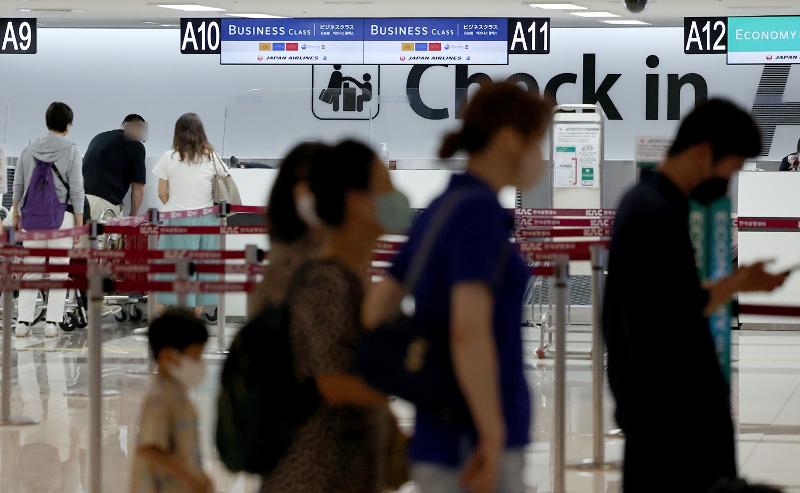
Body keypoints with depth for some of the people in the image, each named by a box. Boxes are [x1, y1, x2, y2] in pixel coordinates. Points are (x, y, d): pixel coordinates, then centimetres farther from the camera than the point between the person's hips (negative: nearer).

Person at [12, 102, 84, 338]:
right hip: (60, 215, -3)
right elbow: (76, 189, -5)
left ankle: (23, 322, 4)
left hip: (31, 216, 3)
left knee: (30, 270, 8)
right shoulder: (70, 151, -4)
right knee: (59, 271, 2)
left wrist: (16, 214, 20)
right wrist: (79, 222, -1)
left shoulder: (29, 150, 7)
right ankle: (52, 322, -3)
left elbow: (18, 186, 10)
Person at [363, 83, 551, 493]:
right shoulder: (479, 212, -15)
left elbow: (372, 317, 18)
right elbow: (469, 331, -27)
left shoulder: (436, 215, 14)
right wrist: (493, 438, -23)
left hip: (442, 442, 10)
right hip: (474, 451, -10)